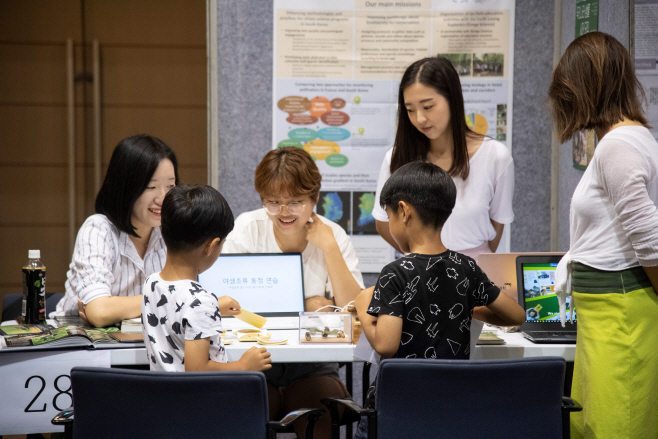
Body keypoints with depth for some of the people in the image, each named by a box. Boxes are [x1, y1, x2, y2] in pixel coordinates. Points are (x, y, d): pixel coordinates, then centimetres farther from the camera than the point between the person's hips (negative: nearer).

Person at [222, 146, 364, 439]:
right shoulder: (247, 229, -1)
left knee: (321, 415, -26)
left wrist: (329, 247, -12)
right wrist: (303, 306, -13)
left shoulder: (333, 236, 2)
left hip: (312, 369, 1)